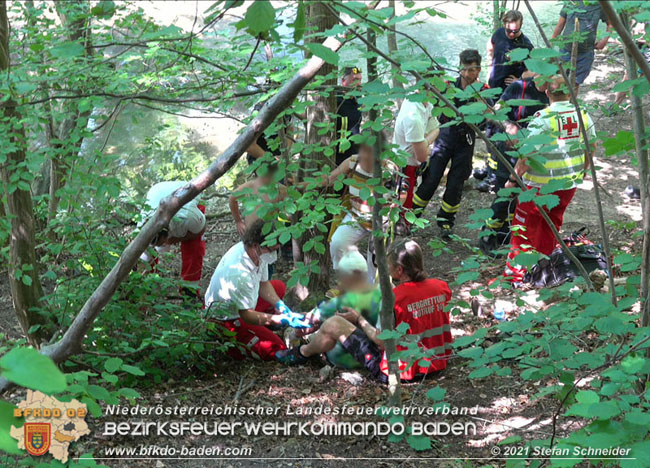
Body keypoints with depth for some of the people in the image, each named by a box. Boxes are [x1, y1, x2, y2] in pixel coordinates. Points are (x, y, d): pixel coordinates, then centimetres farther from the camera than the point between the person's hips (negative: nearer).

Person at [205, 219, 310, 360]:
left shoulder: (258, 252, -12)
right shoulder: (239, 273, -39)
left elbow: (263, 284, 5)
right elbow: (247, 316, -31)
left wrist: (281, 306, -10)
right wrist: (284, 320, -31)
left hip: (244, 306, 9)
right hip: (225, 320, -9)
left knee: (279, 286, 17)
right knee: (275, 349, -16)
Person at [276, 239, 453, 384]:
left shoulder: (393, 298, -23)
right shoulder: (442, 287, -4)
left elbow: (382, 341, -15)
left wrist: (359, 319, 1)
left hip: (398, 371, -7)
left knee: (333, 324, 4)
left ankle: (301, 353, 35)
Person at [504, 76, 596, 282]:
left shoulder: (542, 118, -19)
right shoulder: (583, 115, -1)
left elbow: (527, 154, -20)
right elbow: (592, 145, 13)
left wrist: (513, 180, -9)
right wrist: (583, 168, 29)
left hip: (540, 184, -5)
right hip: (570, 182, 5)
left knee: (524, 226, 5)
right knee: (552, 222, 21)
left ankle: (514, 275, 5)